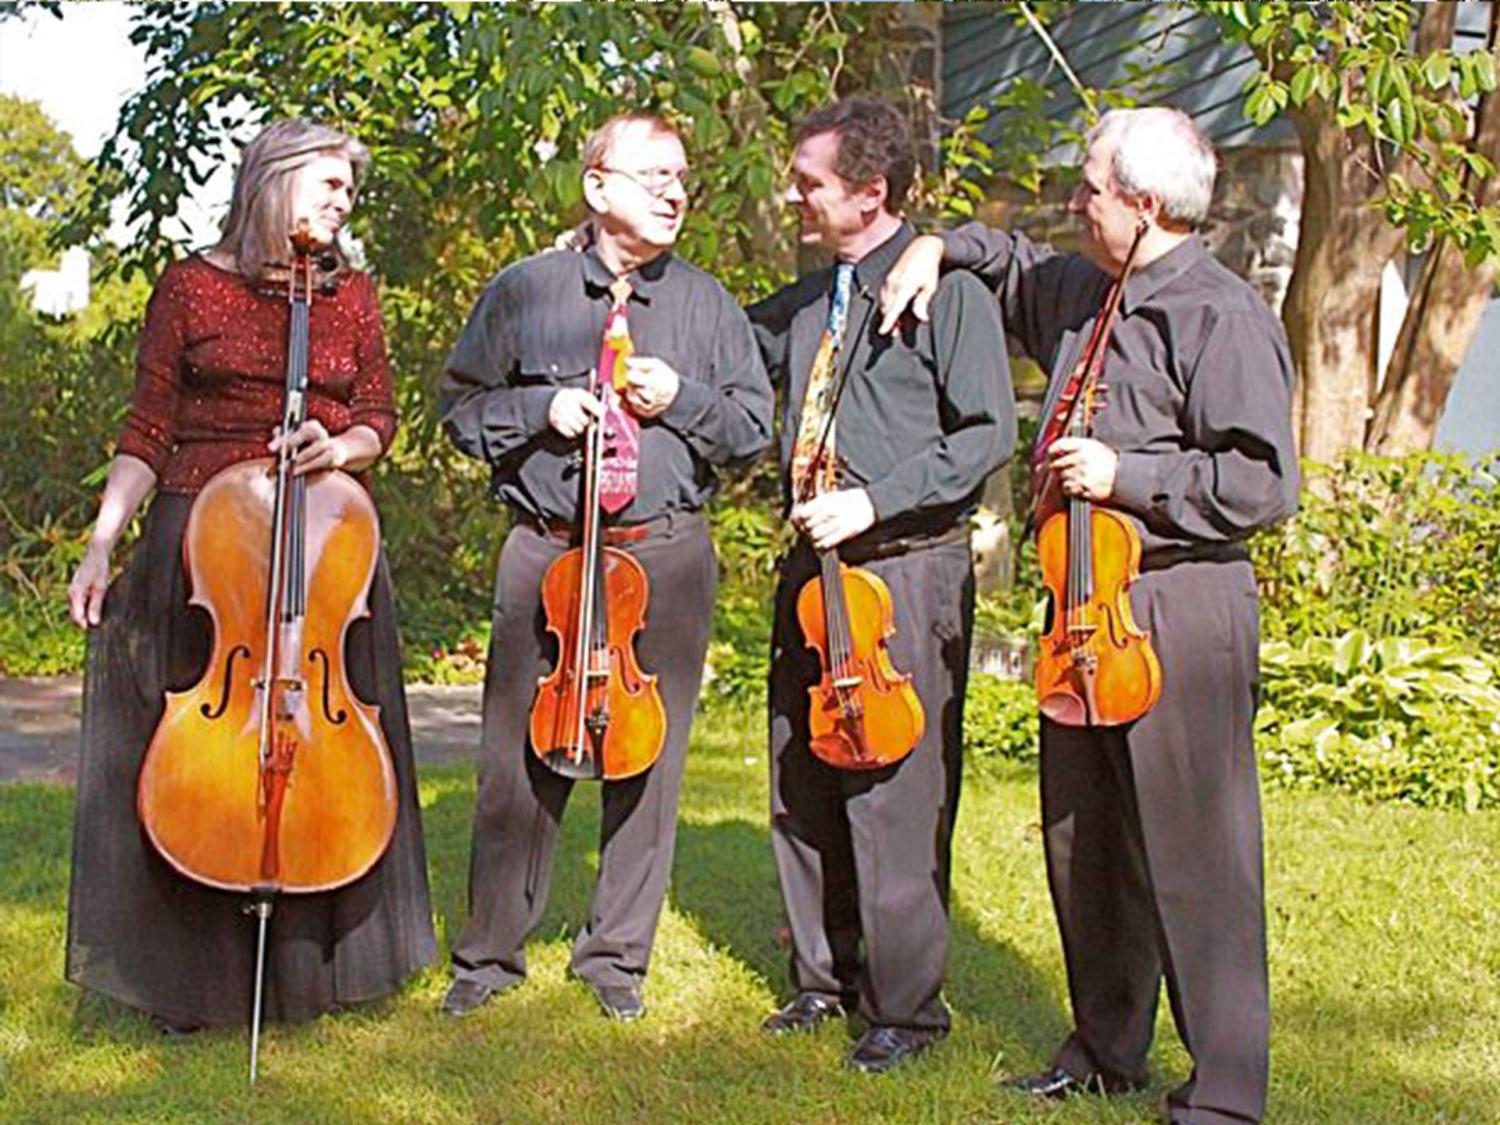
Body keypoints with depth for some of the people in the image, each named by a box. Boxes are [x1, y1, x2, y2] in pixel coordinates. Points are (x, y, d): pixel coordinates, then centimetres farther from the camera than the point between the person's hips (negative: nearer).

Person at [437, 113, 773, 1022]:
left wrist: (680, 399, -6)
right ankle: (491, 954, 15)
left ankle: (618, 957, 18)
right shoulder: (524, 292, 7)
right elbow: (463, 407, 10)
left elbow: (757, 425, 10)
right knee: (519, 759, 1)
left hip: (668, 553, 1)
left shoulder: (708, 305, 10)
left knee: (649, 761, 4)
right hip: (548, 549, -1)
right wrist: (540, 409, -8)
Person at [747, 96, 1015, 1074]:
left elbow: (988, 435, -13)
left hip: (905, 569, -7)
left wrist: (871, 501, -18)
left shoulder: (947, 293, -7)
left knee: (892, 794, -5)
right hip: (812, 564, 7)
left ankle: (907, 1005, 8)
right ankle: (826, 976, 26)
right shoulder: (805, 306, 14)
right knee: (803, 788, 12)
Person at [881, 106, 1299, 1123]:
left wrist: (1126, 477, -18)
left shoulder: (1220, 316, -12)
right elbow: (1016, 268, 37)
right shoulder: (1084, 293, 14)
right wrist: (942, 246, 20)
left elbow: (1263, 483, -16)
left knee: (1193, 856, -5)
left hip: (1180, 609, -9)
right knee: (1083, 841, 15)